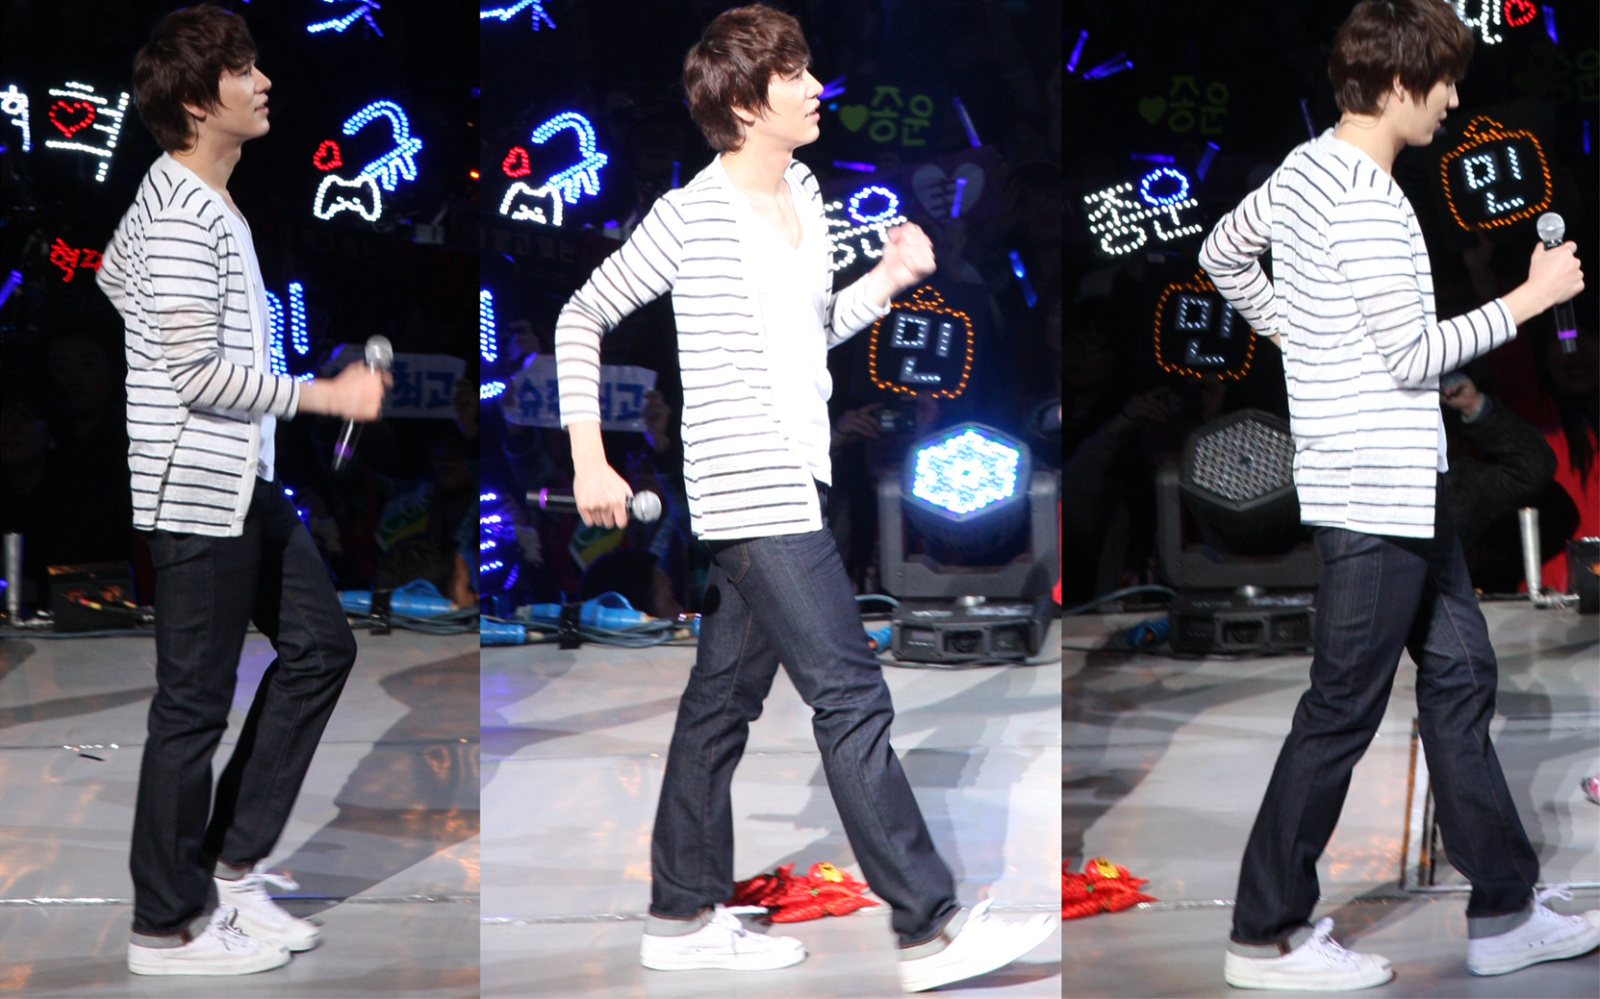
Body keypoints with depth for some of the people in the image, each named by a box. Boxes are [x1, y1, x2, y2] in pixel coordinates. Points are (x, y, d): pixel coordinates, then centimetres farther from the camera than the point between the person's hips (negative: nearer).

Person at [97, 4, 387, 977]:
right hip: (200, 490, -11)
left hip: (244, 483, 11)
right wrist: (329, 395, -20)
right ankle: (168, 925, 10)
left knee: (320, 644, 14)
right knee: (195, 703, -2)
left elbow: (113, 269, 29)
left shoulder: (190, 196, 12)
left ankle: (232, 864, 19)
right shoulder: (183, 214, -19)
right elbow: (201, 373, -23)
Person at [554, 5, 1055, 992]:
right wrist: (590, 460, -7)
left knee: (725, 696, 13)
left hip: (797, 484, 8)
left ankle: (685, 916, 23)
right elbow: (581, 319, -3)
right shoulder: (690, 216, -10)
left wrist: (888, 278, 9)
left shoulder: (806, 196, 13)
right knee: (853, 698, -9)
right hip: (753, 492, -8)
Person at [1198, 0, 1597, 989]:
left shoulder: (1306, 166, 8)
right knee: (1342, 713, -1)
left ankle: (1505, 910, 25)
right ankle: (1268, 936, 10)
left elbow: (1221, 254, 22)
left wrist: (1299, 330, 22)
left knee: (1460, 673, 15)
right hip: (1377, 494, -11)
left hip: (1401, 491, 11)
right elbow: (1415, 355, -22)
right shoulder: (1367, 205, -21)